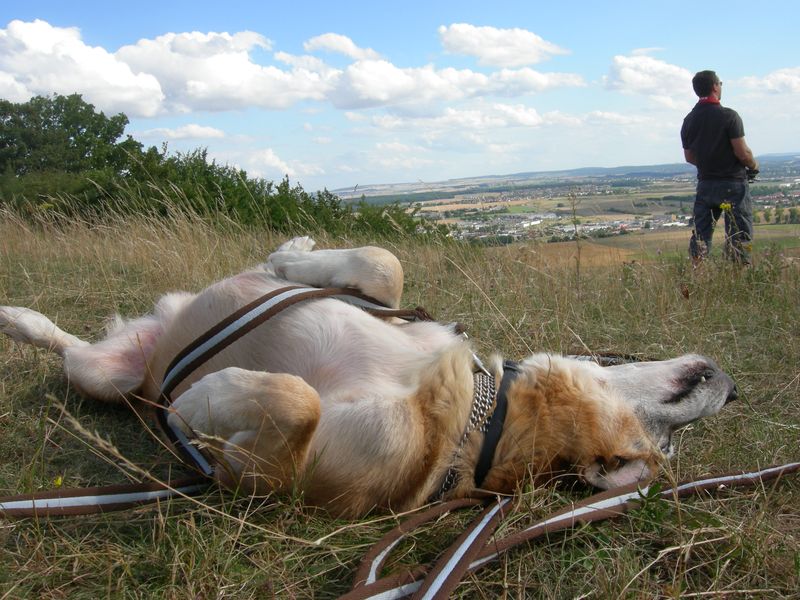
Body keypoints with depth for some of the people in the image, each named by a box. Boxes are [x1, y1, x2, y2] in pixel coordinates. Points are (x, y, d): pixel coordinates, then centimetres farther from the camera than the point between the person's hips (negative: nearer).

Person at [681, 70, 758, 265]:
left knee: (701, 235, 10)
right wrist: (754, 165, 4)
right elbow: (742, 152, -15)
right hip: (733, 184, -5)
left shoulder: (689, 120, 4)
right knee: (739, 236, 2)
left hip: (705, 184, 5)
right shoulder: (729, 116, -13)